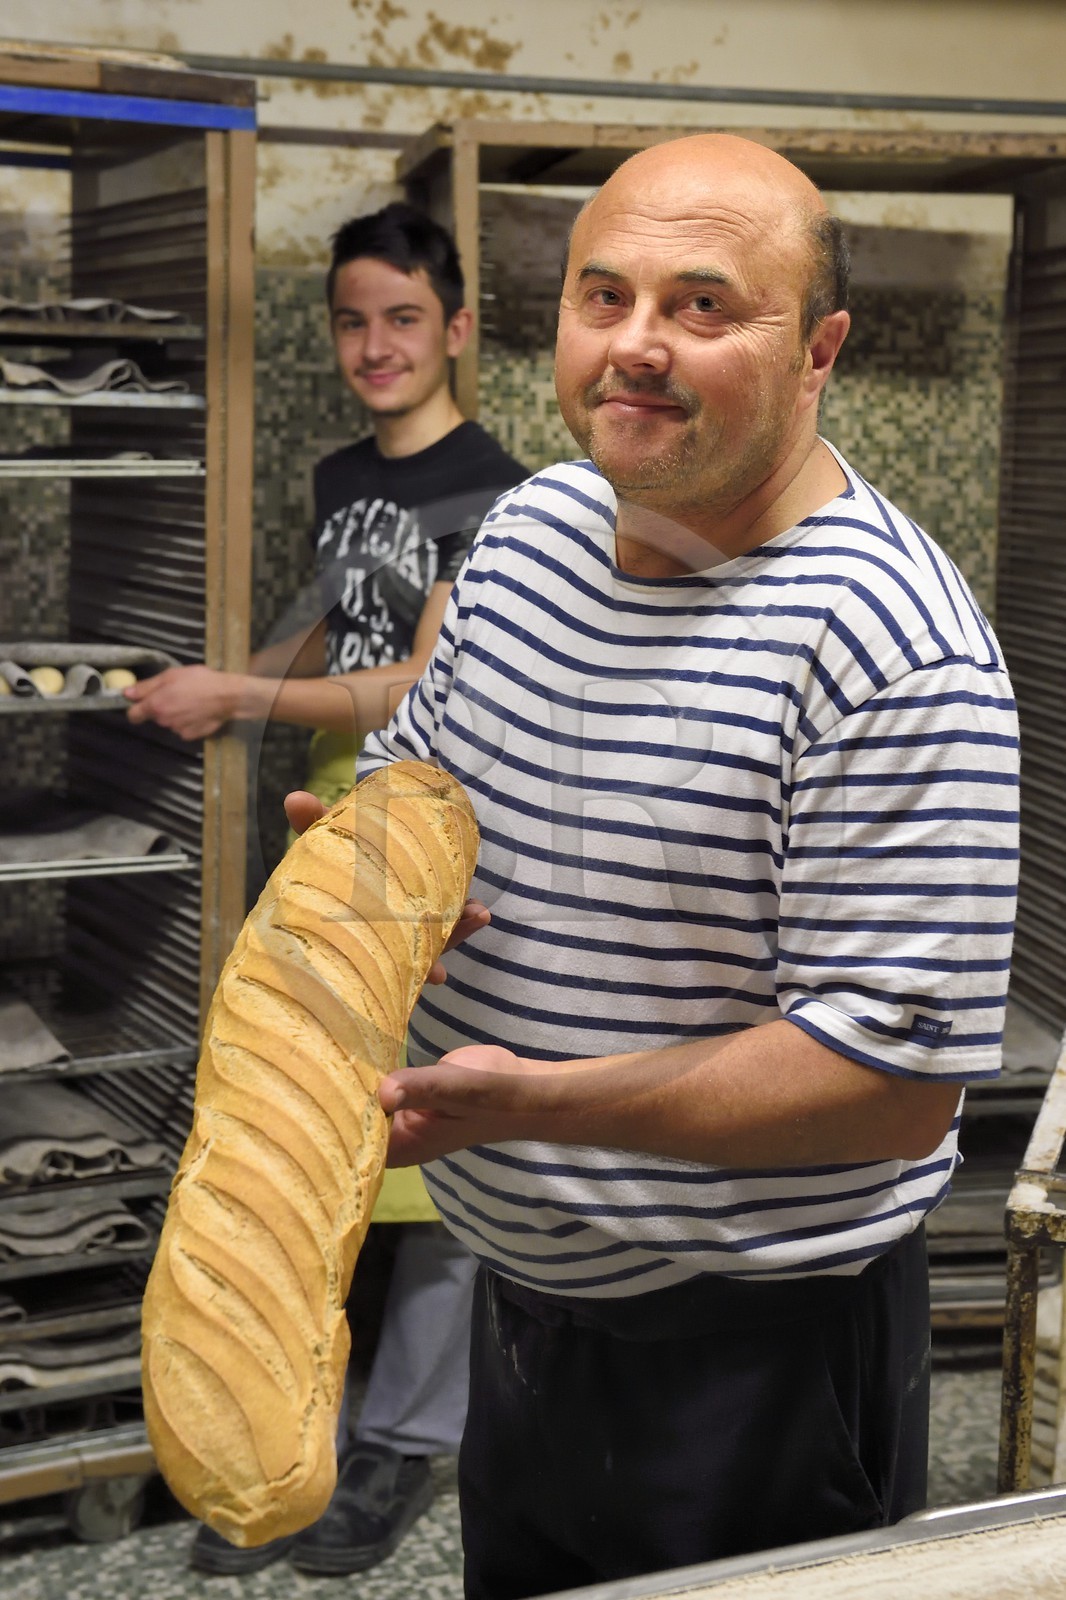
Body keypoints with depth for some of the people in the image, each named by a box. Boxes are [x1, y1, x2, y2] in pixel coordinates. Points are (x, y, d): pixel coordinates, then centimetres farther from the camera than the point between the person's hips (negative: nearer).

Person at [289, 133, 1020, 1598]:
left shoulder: (895, 652, -25)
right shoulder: (532, 526, 0)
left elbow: (898, 1077, -26)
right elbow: (416, 763, 15)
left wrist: (533, 1100, -30)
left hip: (757, 1354, -7)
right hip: (520, 1287, 7)